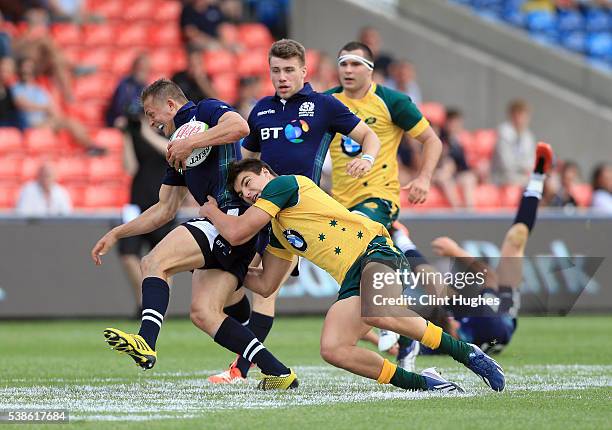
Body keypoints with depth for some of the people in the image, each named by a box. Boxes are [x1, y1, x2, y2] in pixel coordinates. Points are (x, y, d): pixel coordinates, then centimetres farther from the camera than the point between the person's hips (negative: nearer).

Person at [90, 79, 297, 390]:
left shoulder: (205, 111, 4)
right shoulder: (177, 149, 29)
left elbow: (240, 126, -20)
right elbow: (164, 210, 31)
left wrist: (191, 142, -16)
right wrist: (116, 235, 27)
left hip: (233, 211, -9)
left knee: (154, 262, -17)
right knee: (203, 313, -1)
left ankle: (146, 342, -34)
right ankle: (278, 373, -4)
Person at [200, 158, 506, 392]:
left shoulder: (284, 183, 4)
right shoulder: (279, 233, 29)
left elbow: (237, 233, 0)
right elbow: (265, 285, 36)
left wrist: (211, 211, 19)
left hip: (373, 251, -9)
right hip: (352, 281, 9)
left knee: (376, 313, -39)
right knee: (332, 350, -16)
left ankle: (467, 354, -28)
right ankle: (422, 383, -12)